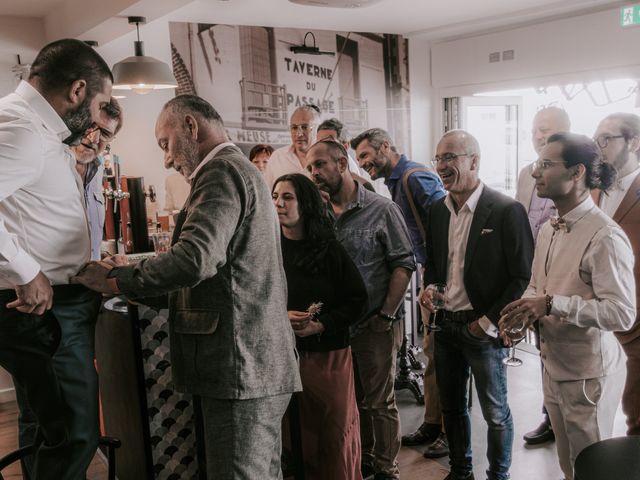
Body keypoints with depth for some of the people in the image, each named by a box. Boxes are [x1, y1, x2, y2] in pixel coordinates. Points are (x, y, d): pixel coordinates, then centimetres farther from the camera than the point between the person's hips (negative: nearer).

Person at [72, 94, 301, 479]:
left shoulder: (222, 171, -10)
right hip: (262, 364, 10)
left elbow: (195, 258, -25)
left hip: (242, 366, -10)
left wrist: (115, 279, -12)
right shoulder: (241, 169, 21)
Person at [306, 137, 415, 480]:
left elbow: (403, 265, -8)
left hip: (375, 325, -4)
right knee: (353, 398, 16)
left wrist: (385, 314, -13)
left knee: (380, 400, 5)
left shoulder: (381, 210, -7)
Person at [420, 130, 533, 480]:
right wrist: (429, 288, -3)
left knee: (495, 412, 9)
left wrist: (488, 321, -13)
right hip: (445, 325, 6)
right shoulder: (437, 210, 5)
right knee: (451, 407, 18)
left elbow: (523, 276, -12)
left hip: (484, 329, -5)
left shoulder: (507, 211, -14)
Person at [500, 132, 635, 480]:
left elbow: (622, 313, -26)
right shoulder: (548, 230, 7)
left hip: (589, 376, -8)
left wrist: (552, 304, -29)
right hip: (553, 368, 8)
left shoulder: (605, 237, -21)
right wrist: (524, 311, -6)